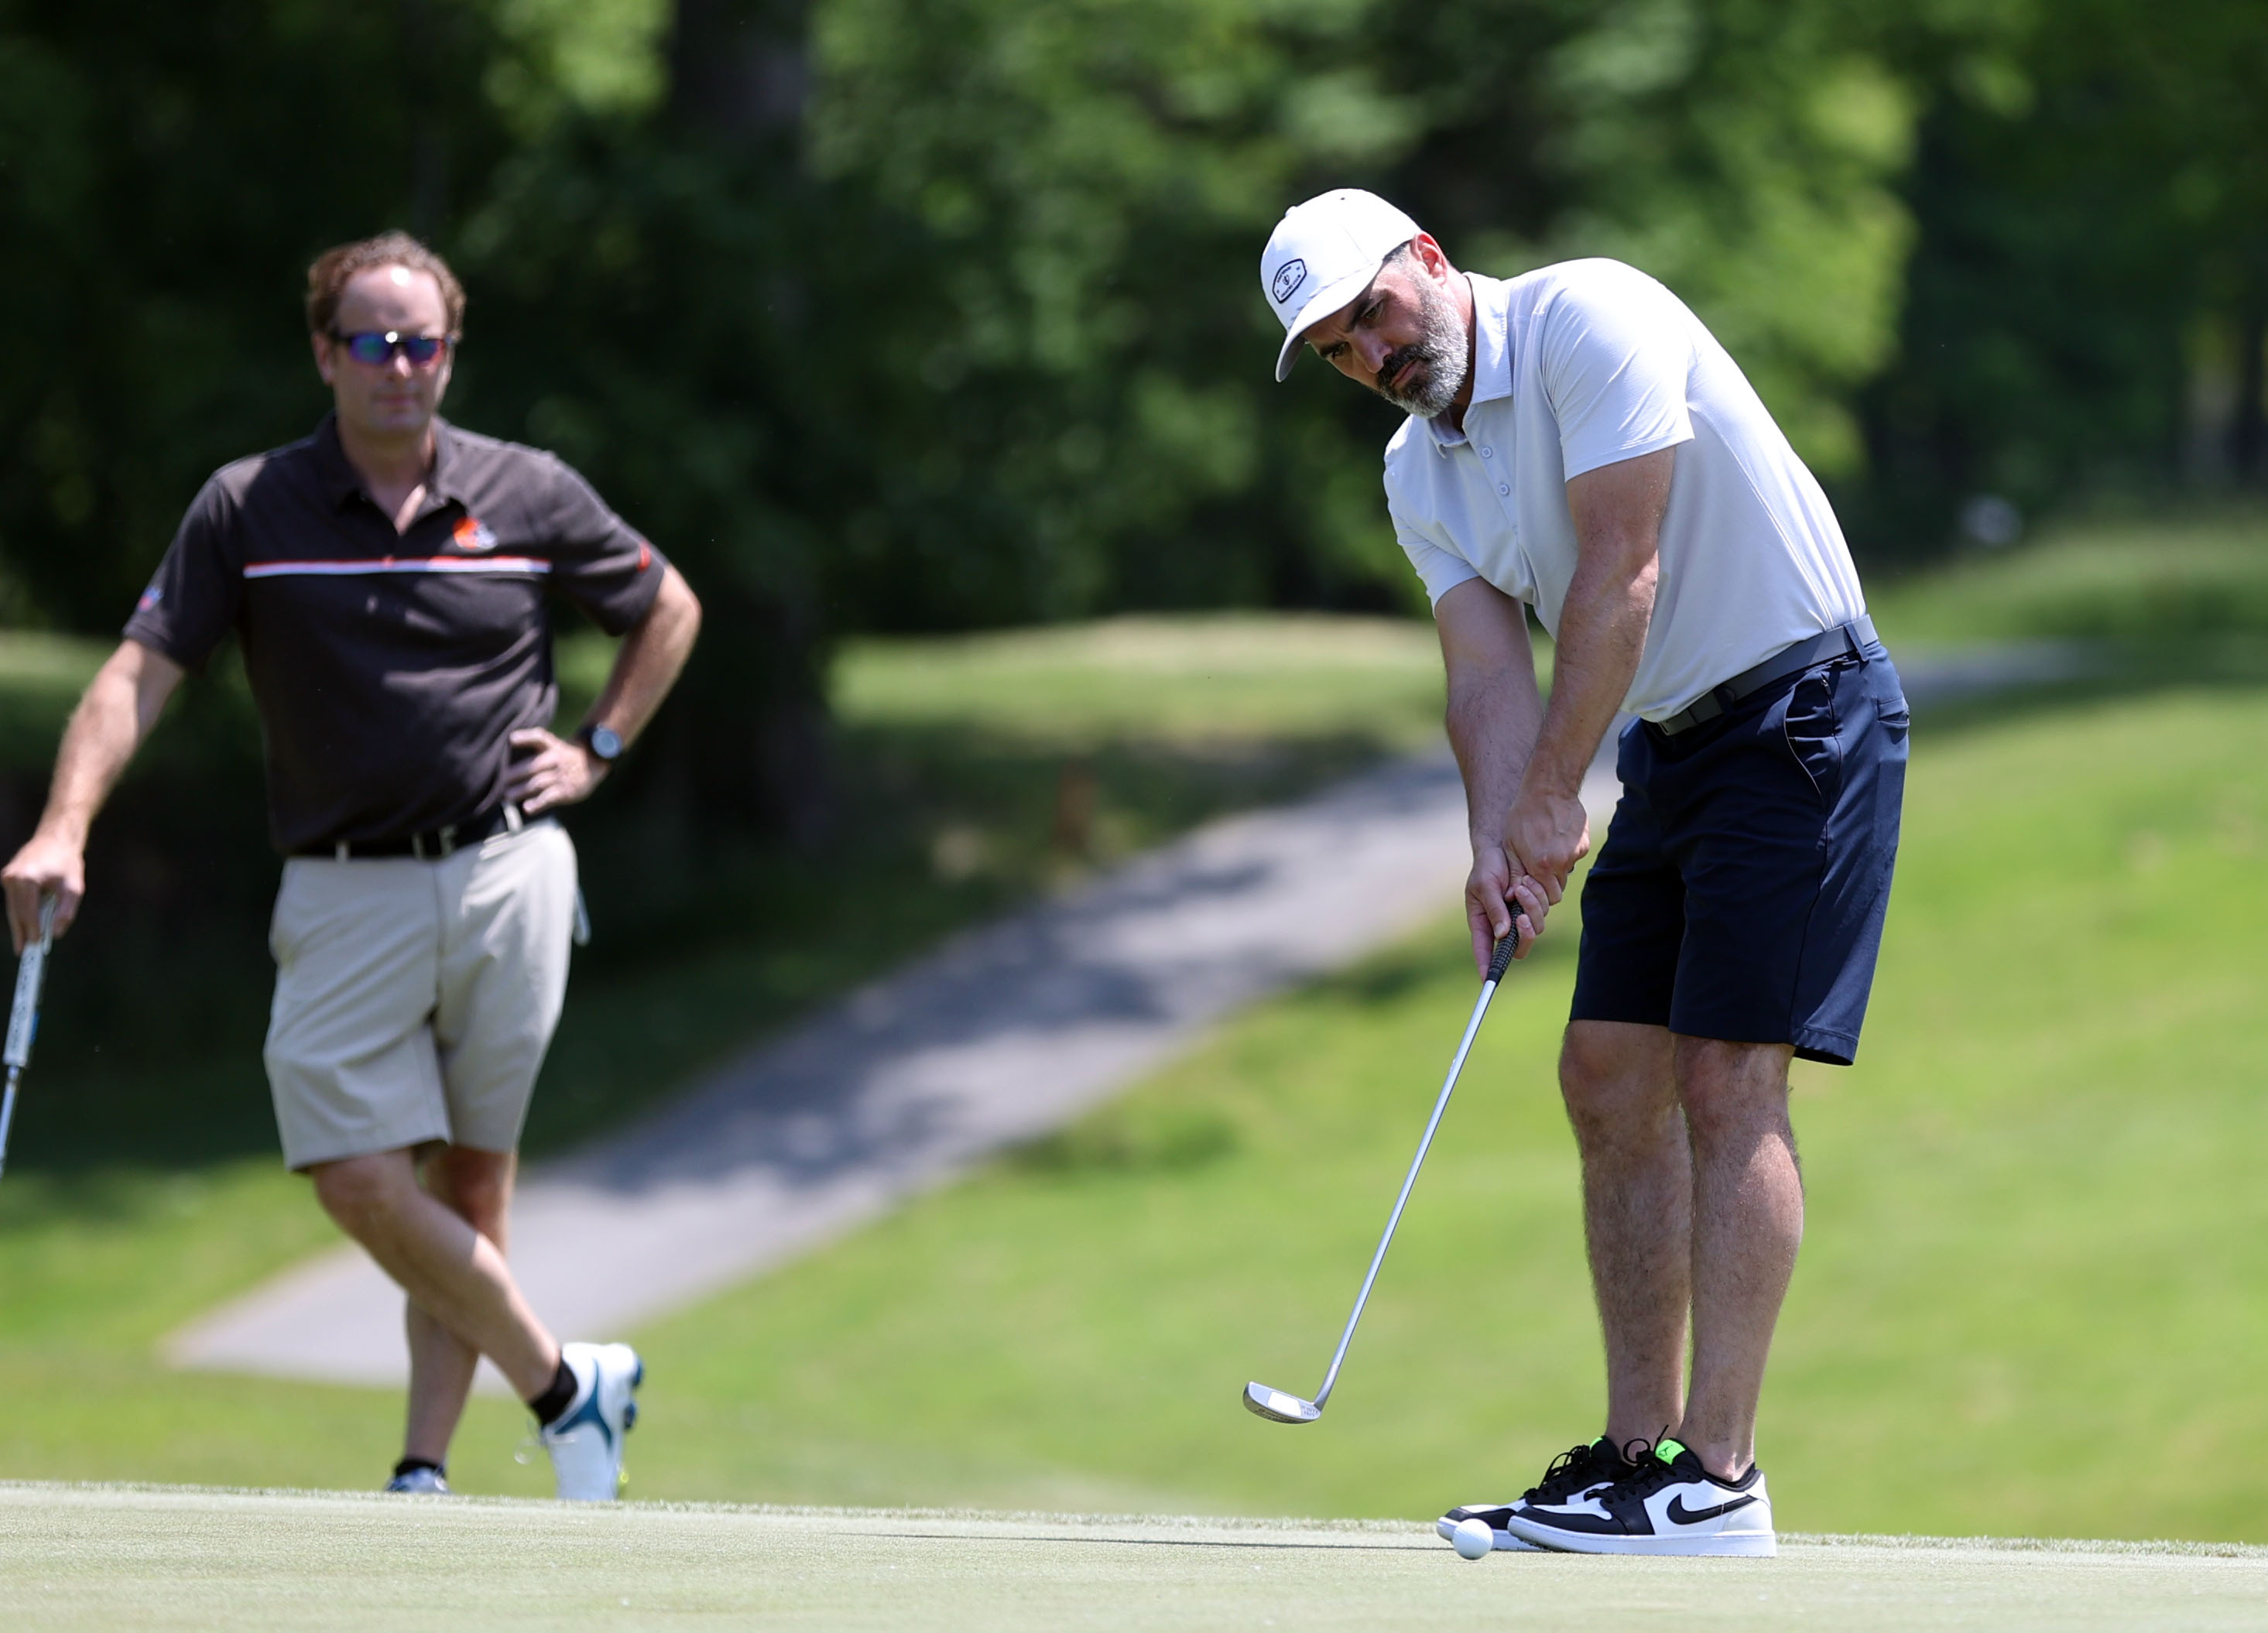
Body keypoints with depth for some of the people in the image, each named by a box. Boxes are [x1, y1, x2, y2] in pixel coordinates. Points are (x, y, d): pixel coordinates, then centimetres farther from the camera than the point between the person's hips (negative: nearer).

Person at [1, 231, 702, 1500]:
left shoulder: (530, 496, 4)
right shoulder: (250, 511, 0)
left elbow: (670, 610, 20)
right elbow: (142, 672, -7)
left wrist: (597, 751, 9)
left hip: (505, 873, 0)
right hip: (345, 898, 0)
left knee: (469, 1181, 2)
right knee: (362, 1183, -10)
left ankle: (428, 1469, 8)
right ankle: (563, 1384, 7)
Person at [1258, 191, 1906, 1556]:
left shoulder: (1588, 319, -17)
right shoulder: (1420, 477, 8)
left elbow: (1621, 574, -21)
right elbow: (1491, 670, -1)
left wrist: (1553, 795, -20)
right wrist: (1497, 849, -19)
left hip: (1805, 713, -9)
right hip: (1674, 745, 9)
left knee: (1728, 1082, -13)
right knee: (1612, 1083, 5)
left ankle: (1718, 1481, -14)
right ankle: (1639, 1449, 10)